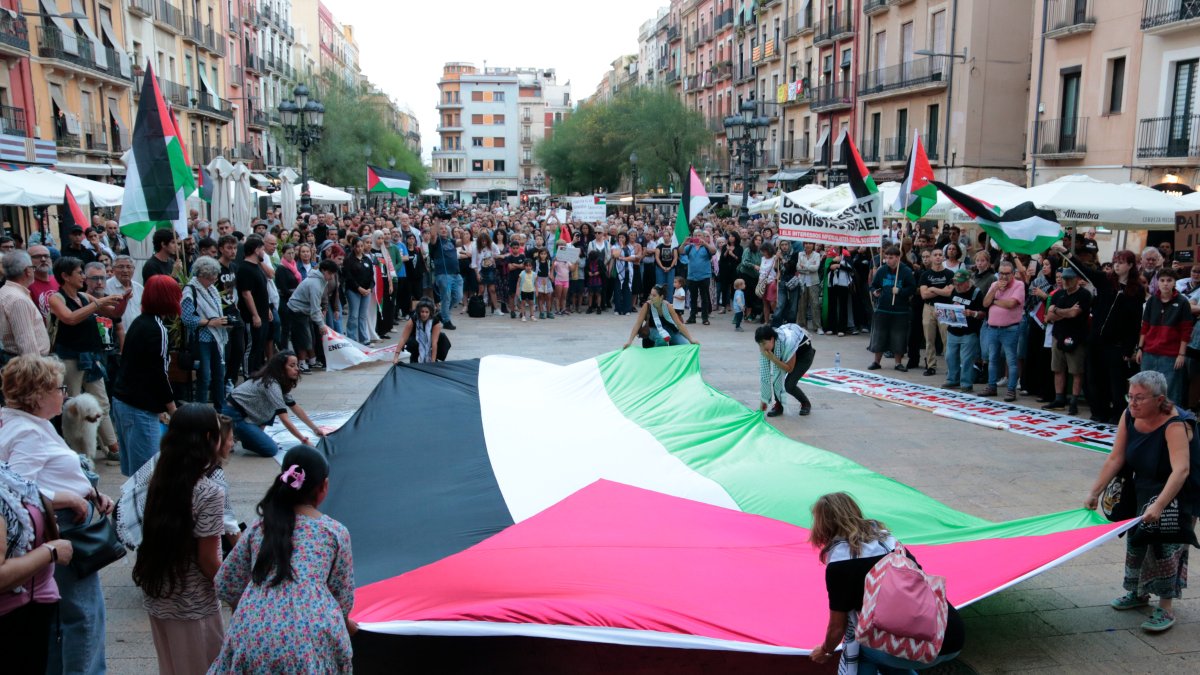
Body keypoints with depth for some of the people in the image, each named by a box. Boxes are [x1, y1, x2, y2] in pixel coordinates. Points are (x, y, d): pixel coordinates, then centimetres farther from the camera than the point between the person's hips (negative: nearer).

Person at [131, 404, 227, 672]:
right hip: (193, 607, -6)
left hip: (156, 598, 6)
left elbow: (157, 538, 6)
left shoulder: (160, 480, -2)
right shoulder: (209, 492, -22)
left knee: (171, 667, 23)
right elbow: (208, 561, -18)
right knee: (204, 667, 12)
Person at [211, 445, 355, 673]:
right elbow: (344, 595, 12)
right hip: (309, 640, -2)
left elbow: (225, 585, 21)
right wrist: (343, 621, 33)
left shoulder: (258, 529, 15)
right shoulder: (335, 532, 9)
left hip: (251, 637, 2)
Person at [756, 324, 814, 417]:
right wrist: (763, 400, -15)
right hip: (784, 353, 5)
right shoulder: (765, 346, -23)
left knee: (789, 384, -18)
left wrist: (772, 358, -40)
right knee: (774, 375, -19)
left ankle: (806, 403, 9)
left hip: (804, 353, -5)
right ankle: (778, 405, 0)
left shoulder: (787, 341, -41)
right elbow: (764, 372, -17)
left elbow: (789, 369, -30)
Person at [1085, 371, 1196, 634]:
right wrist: (1094, 493, -13)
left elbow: (1180, 470, -42)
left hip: (1176, 494, -7)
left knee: (1164, 543, -14)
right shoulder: (1129, 415, -13)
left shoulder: (1175, 425, -31)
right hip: (1143, 489, 7)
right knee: (1135, 538, 15)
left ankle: (1166, 609, -3)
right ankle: (1139, 593, 35)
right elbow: (1115, 459, -10)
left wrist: (1158, 506, -51)